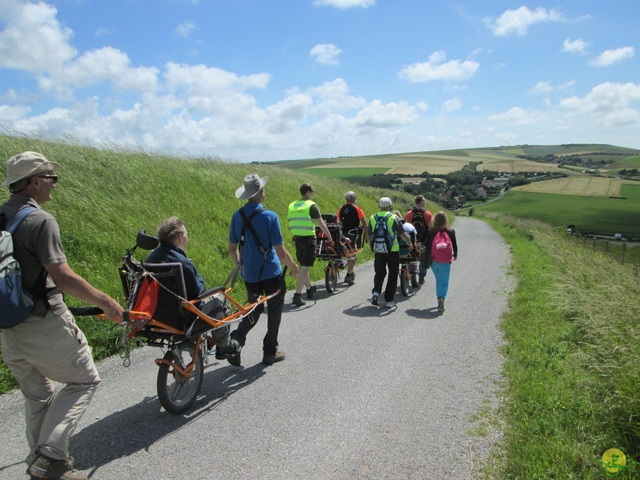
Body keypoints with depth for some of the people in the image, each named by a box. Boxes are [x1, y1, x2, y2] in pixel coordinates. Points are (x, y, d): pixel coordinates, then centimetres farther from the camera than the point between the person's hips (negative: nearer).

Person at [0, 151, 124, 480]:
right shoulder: (40, 220, -17)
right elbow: (62, 277, -23)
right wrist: (106, 302, -16)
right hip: (44, 325, -8)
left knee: (36, 396, 21)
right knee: (84, 380, 9)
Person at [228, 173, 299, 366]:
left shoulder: (237, 216, -2)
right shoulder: (270, 217, -17)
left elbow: (232, 248, 6)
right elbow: (281, 252, -16)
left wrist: (240, 265, 23)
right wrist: (293, 267, 0)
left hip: (249, 274, 5)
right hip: (271, 274, -5)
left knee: (254, 311, 21)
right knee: (274, 313, 13)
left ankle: (235, 341, 3)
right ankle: (270, 352, 22)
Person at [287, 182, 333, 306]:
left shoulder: (292, 205, 10)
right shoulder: (312, 205, -9)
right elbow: (321, 224, -8)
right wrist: (330, 238, 0)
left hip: (297, 239, 7)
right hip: (308, 239, -7)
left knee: (303, 267, 20)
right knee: (305, 268, -3)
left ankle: (309, 289, 38)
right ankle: (297, 295, -7)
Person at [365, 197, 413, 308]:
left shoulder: (373, 218, 3)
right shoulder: (394, 217, -7)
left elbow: (368, 236, 9)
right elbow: (403, 234, -7)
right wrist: (410, 244, 11)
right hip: (393, 250, -3)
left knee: (379, 273, 18)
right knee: (392, 275, 8)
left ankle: (376, 292, -4)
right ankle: (389, 300, 10)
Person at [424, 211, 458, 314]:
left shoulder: (431, 231, 0)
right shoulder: (450, 232, 1)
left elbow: (426, 245, 2)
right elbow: (455, 245, 8)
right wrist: (455, 255, 25)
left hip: (433, 261, 1)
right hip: (445, 262, -1)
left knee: (438, 280, 19)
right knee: (444, 282, 3)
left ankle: (440, 299, 21)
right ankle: (441, 297, -21)